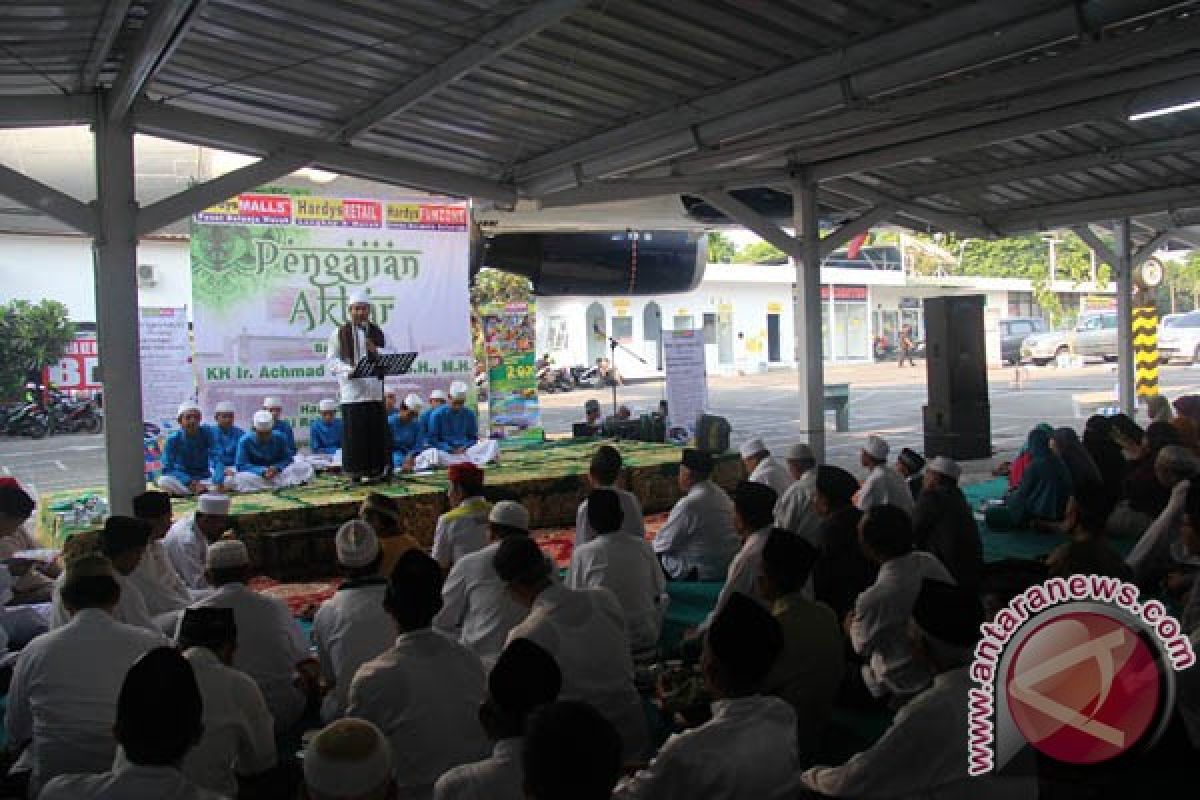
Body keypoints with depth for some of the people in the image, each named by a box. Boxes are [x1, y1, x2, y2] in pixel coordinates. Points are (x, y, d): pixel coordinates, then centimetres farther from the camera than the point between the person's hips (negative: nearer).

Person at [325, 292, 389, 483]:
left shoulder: (378, 333, 13)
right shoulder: (340, 334, 6)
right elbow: (331, 360, 1)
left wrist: (376, 351, -9)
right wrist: (349, 369, -17)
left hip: (375, 390, 3)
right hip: (351, 390, -2)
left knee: (376, 429, 1)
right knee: (353, 431, -4)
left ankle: (376, 469, 9)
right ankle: (355, 470, 3)